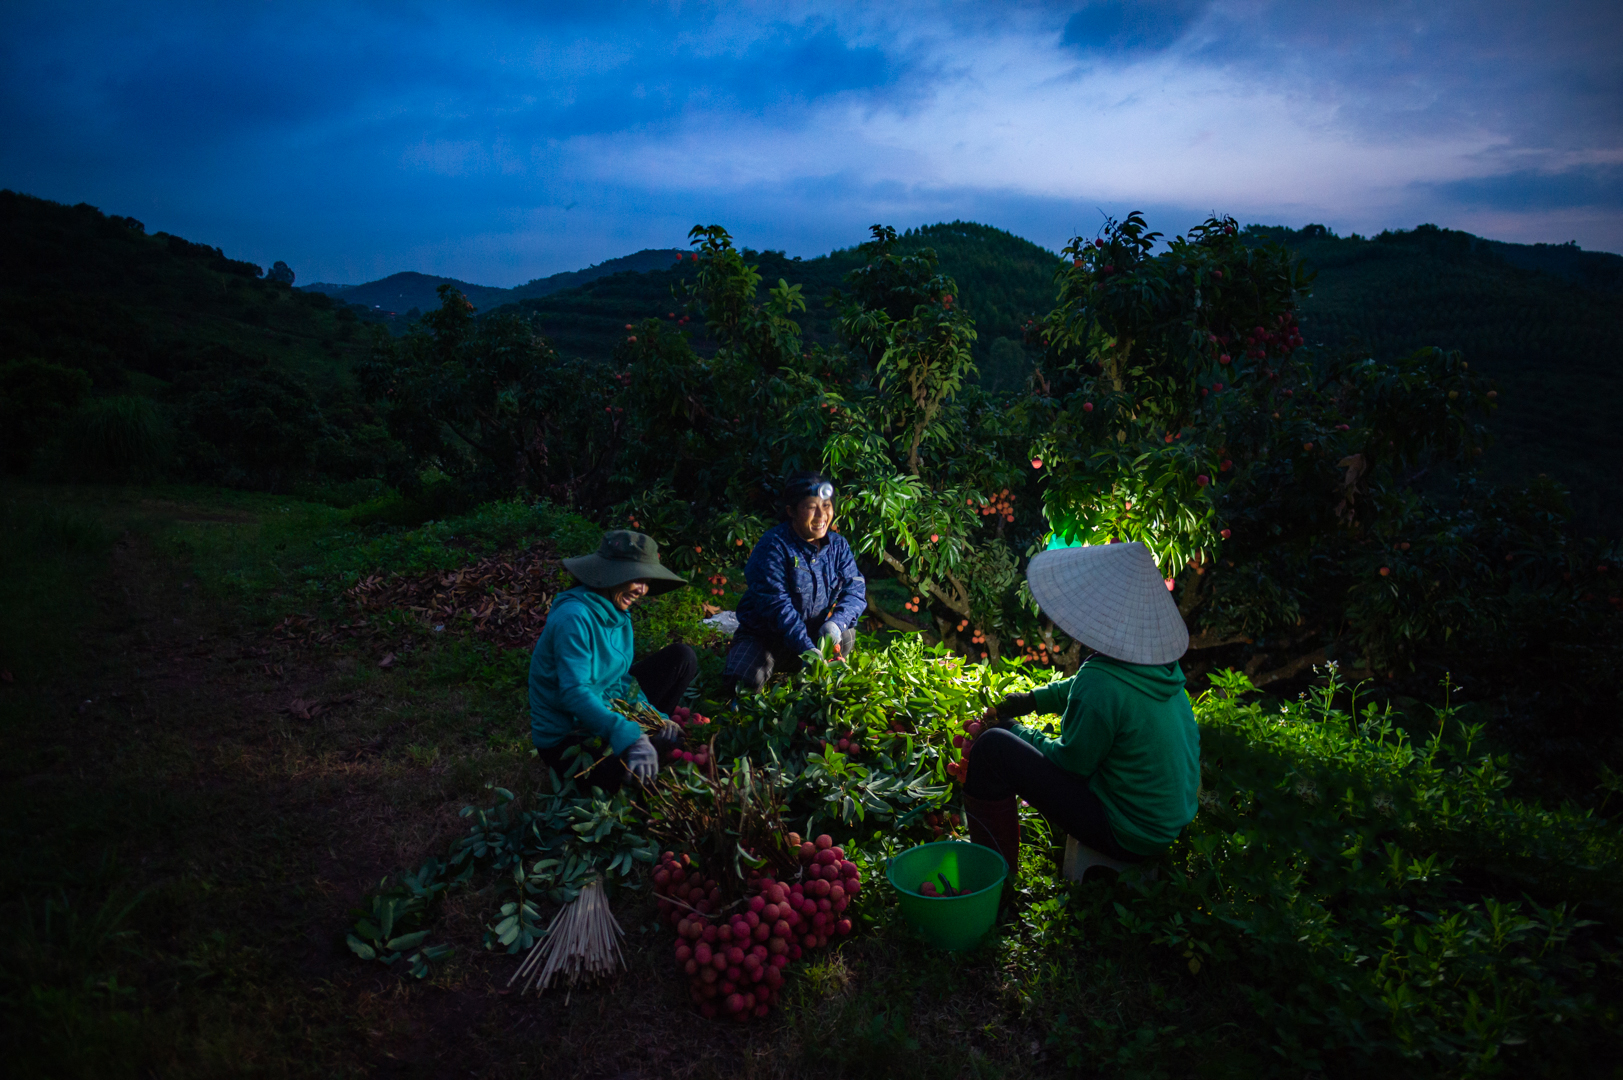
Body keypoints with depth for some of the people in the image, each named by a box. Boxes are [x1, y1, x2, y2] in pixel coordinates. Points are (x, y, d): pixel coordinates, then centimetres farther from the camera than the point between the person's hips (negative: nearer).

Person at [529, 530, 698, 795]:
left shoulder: (618, 612, 2)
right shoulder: (574, 616, -26)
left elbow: (621, 677, 6)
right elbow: (574, 693, -34)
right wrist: (630, 737, -44)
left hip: (604, 713, 9)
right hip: (565, 740, -9)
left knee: (682, 657, 4)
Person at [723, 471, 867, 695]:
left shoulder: (837, 545, -2)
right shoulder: (773, 547, -22)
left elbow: (855, 589, -8)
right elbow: (776, 605, -28)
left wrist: (836, 622, -29)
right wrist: (806, 648, -36)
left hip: (813, 633, 4)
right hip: (763, 636, -4)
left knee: (846, 637, -23)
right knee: (746, 682, -24)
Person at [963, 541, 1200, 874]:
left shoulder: (1100, 683, -29)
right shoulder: (1160, 660, -3)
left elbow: (1070, 761, -16)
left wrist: (1014, 731, -1)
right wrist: (1033, 700, 17)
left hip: (1130, 838, -9)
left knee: (992, 748, -12)